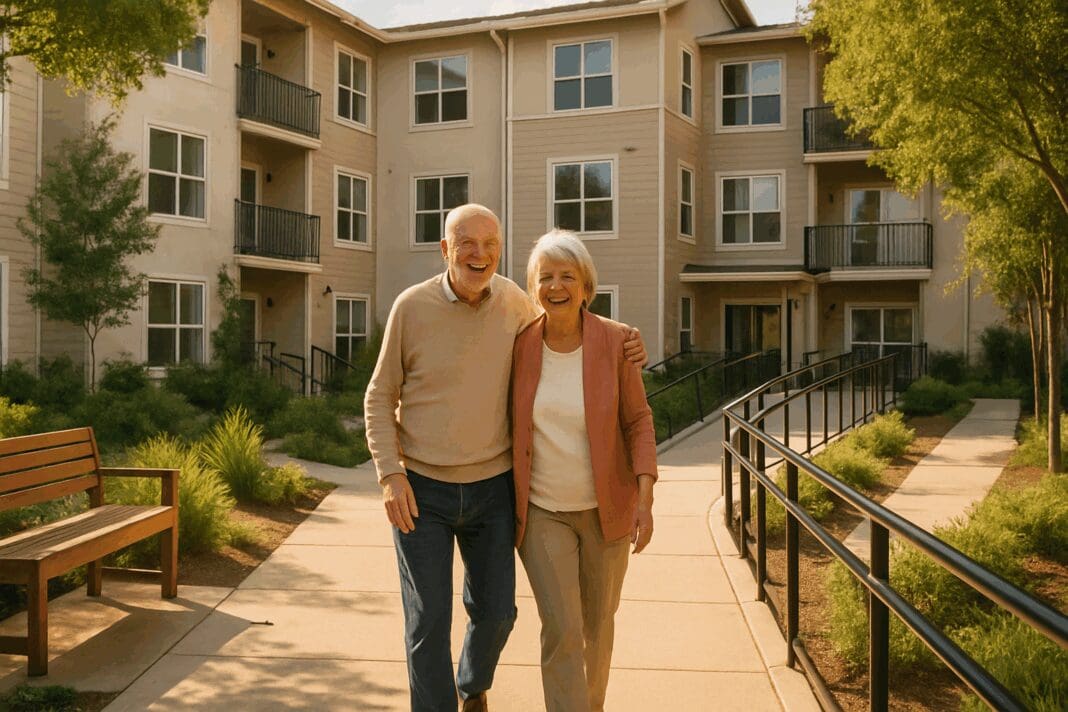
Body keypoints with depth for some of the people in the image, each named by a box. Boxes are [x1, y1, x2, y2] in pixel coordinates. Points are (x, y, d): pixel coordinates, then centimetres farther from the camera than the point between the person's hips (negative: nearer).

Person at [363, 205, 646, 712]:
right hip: (421, 490, -3)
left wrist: (619, 349, -3)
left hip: (491, 486, 3)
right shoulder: (412, 307, -11)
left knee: (495, 610, 13)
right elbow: (380, 398, -3)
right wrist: (390, 475, -14)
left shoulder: (511, 299, -3)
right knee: (428, 621, -2)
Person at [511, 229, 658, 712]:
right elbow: (509, 419, 5)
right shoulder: (521, 343, -9)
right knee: (561, 629, -10)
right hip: (542, 510, 0)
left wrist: (645, 500, -15)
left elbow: (637, 421, -6)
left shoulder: (614, 342, -13)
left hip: (606, 507, 1)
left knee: (597, 624, 16)